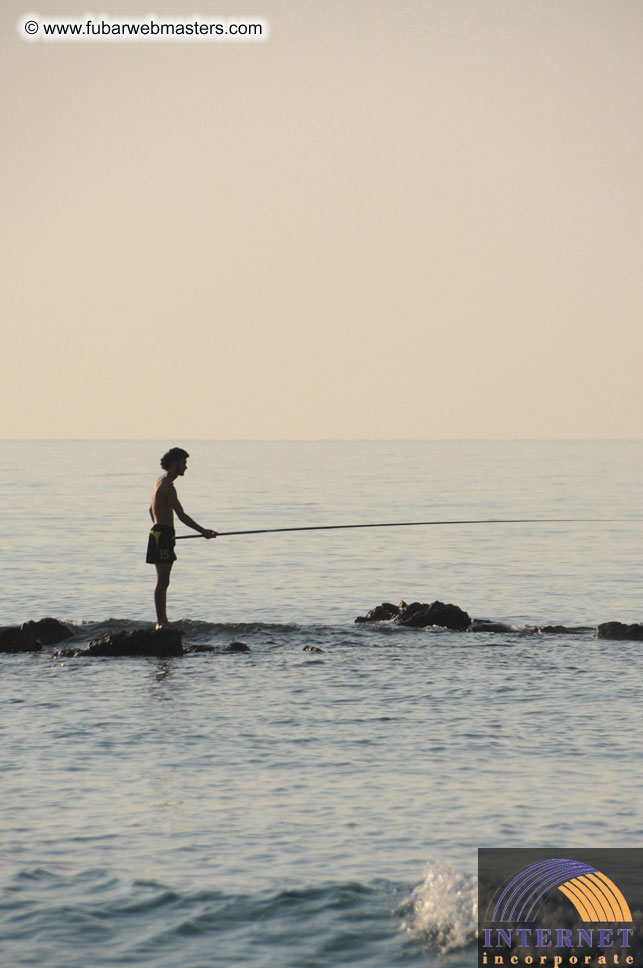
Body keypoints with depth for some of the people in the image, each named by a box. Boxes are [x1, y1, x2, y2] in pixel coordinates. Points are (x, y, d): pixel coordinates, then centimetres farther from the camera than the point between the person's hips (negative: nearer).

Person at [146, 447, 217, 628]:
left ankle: (162, 621, 17)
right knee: (162, 582, -10)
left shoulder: (161, 481, 16)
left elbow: (151, 509, 28)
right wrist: (202, 531, -17)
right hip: (163, 535, -11)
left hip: (159, 533, 11)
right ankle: (161, 622, -11)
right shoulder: (167, 485, -16)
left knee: (163, 582, 13)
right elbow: (181, 515, -20)